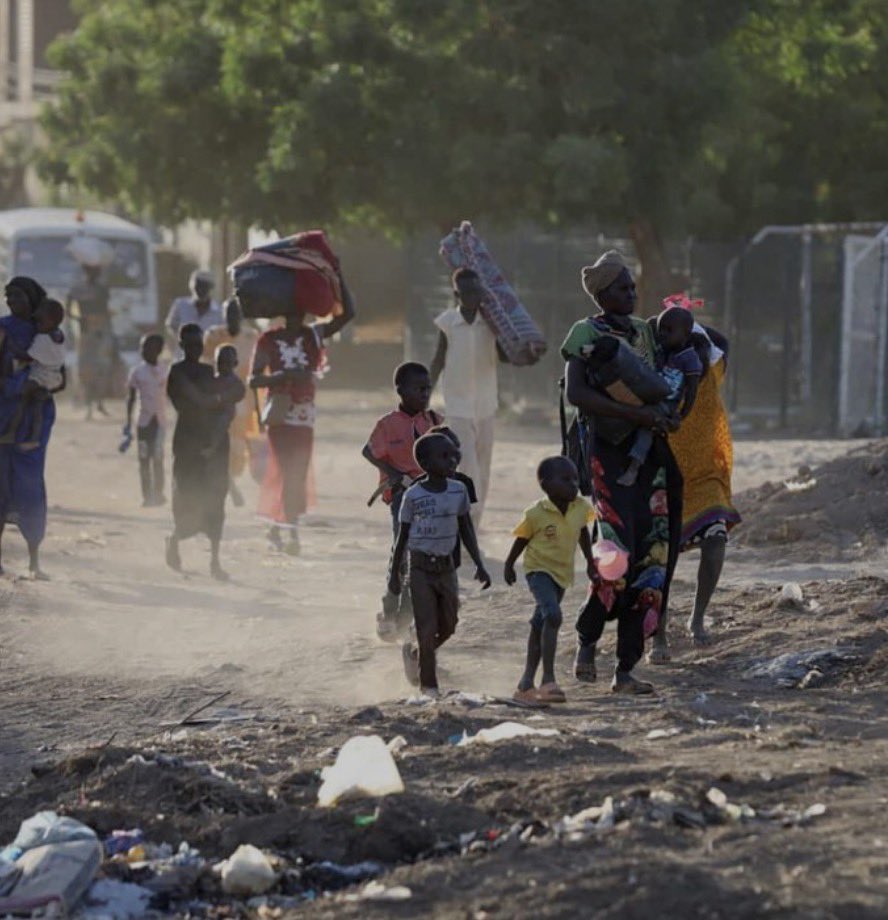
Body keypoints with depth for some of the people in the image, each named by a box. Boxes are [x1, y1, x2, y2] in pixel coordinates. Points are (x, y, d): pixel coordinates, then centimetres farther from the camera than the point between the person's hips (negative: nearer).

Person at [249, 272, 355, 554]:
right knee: (289, 472, -12)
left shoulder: (313, 335, 6)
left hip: (305, 415, 5)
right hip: (280, 414, -5)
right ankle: (293, 533, -14)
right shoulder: (268, 340, -4)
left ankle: (276, 526, 22)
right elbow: (254, 380, -7)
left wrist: (338, 277, -8)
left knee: (296, 474, 8)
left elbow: (348, 312, -1)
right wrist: (284, 375, -22)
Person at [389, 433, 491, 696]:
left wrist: (479, 565, 5)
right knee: (427, 629, -5)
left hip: (446, 567, 5)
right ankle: (428, 685, 7)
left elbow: (466, 530, 9)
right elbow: (403, 535, -2)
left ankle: (414, 653, 36)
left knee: (448, 627, 9)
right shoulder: (413, 496, -10)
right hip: (421, 568, -5)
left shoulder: (458, 491, 1)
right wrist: (394, 573, 1)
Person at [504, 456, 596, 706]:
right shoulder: (536, 514, -19)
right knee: (552, 615, -27)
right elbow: (521, 540, -4)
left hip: (562, 574, 6)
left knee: (540, 625, 16)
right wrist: (509, 566, 8)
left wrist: (590, 562, 21)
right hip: (539, 570, -6)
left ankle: (526, 684, 25)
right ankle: (548, 680, -31)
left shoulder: (581, 508, -6)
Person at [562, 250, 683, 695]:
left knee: (653, 558, 0)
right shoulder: (586, 335, -4)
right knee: (620, 555, -19)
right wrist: (638, 415, -25)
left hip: (652, 456, 6)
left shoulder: (646, 333, 14)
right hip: (609, 454, -6)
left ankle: (626, 670, 5)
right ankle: (587, 641, 4)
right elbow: (576, 394, -18)